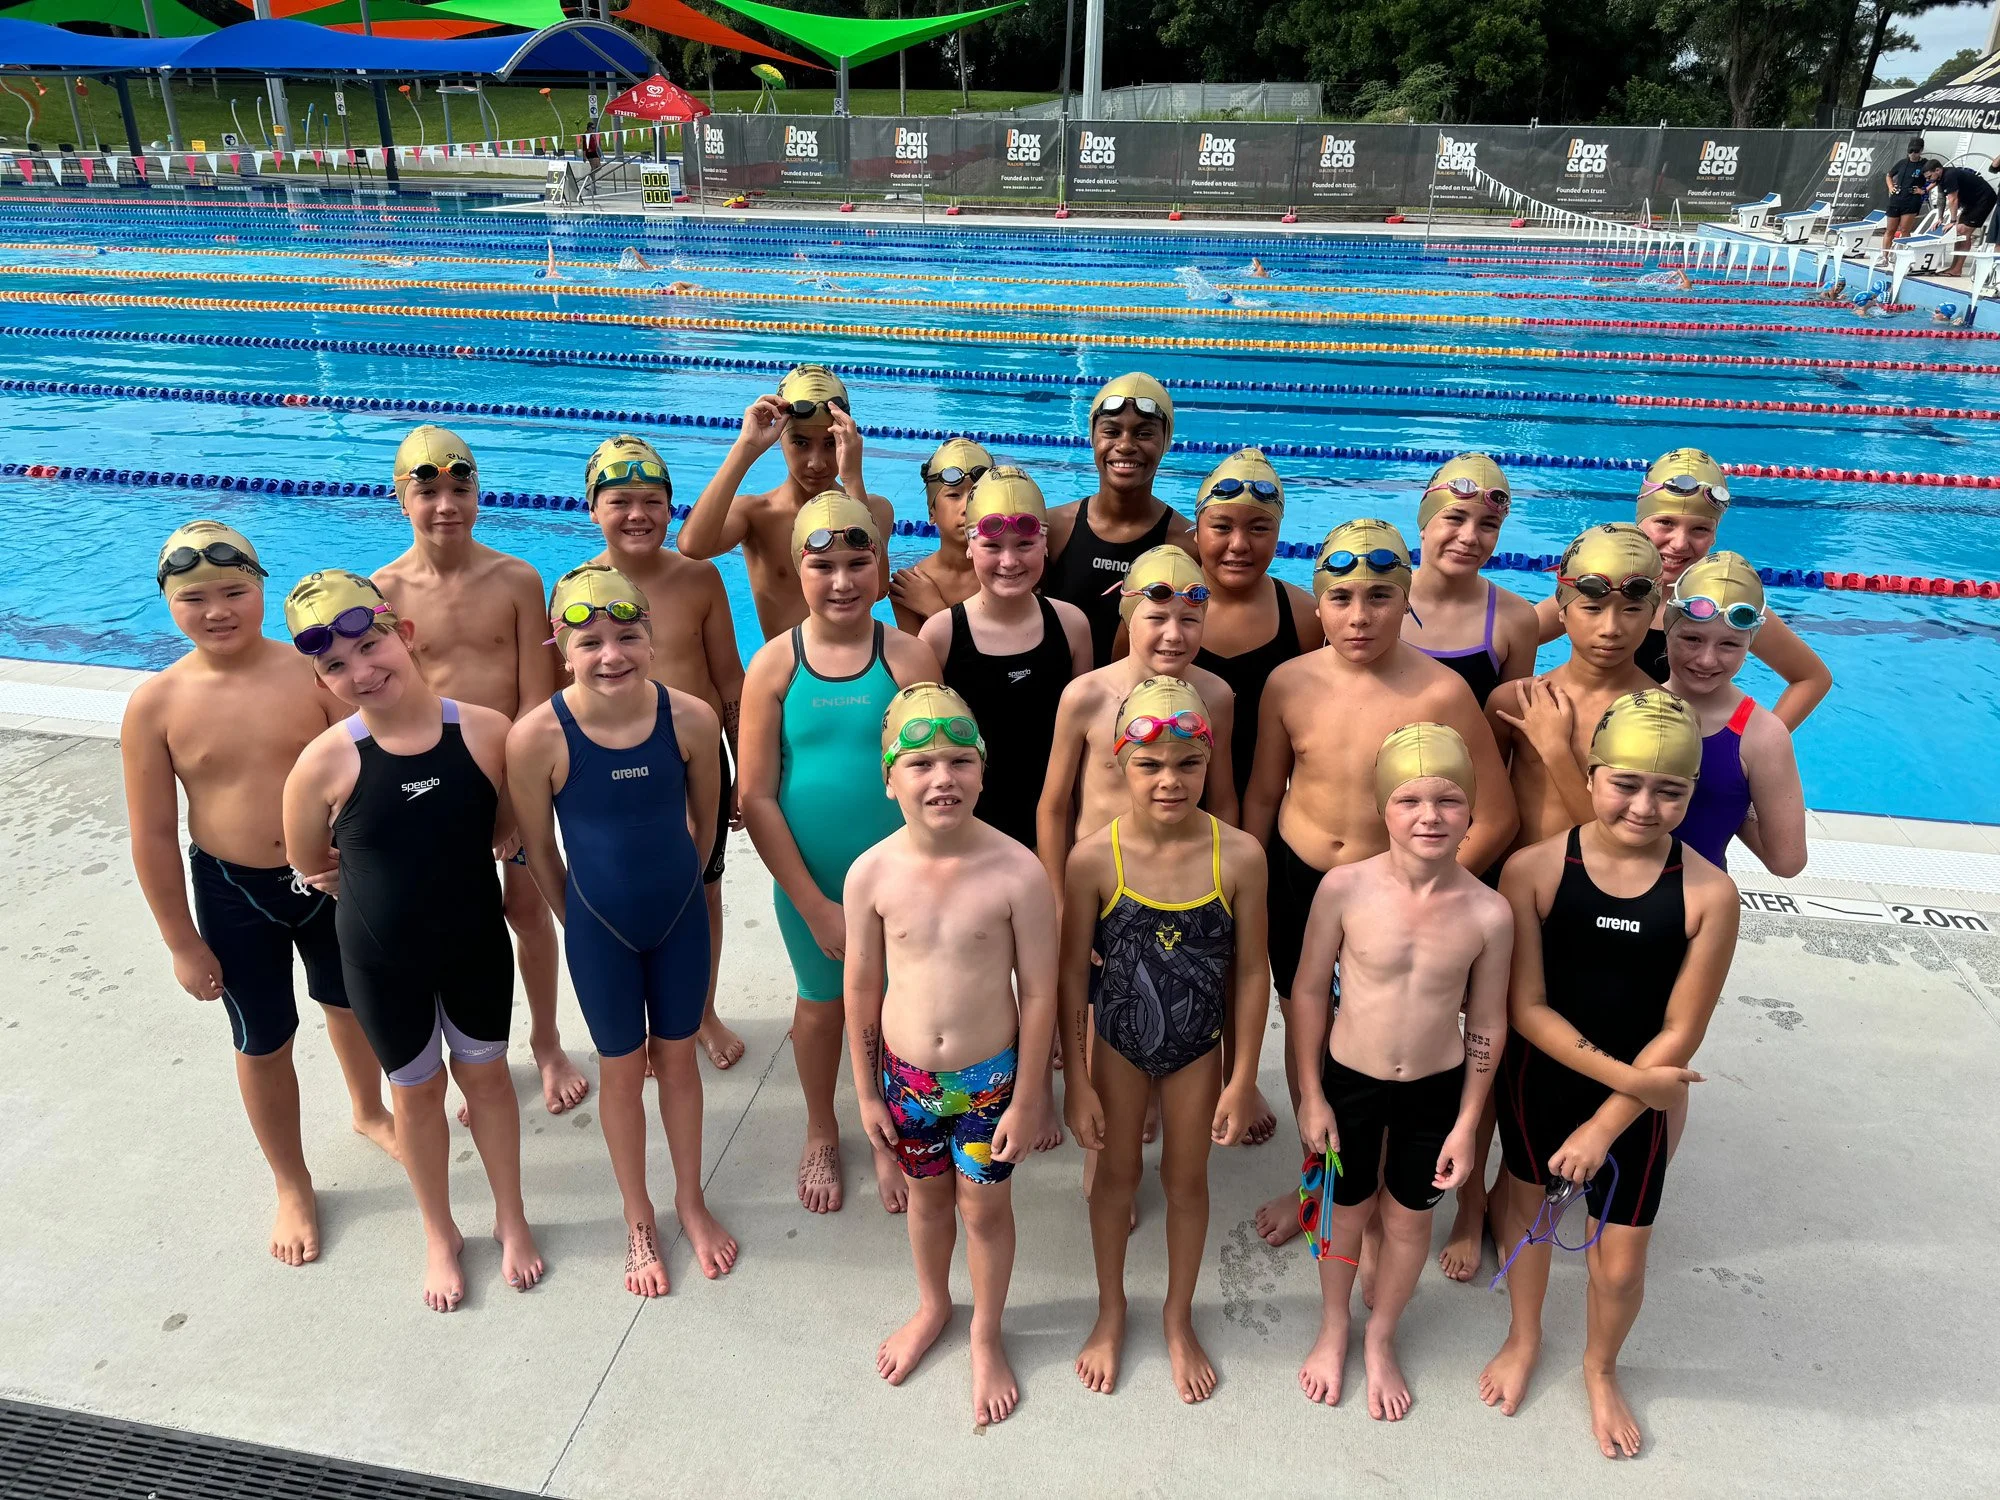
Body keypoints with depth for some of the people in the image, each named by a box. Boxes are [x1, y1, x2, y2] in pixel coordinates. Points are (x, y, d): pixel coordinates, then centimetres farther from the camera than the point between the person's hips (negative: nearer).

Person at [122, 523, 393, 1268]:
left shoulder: (314, 672, -15)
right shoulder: (156, 703, -14)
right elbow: (153, 836, -8)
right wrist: (183, 943, -5)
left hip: (332, 876, 1)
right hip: (233, 894, 0)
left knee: (352, 1004, 23)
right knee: (263, 1043, 15)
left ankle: (369, 1112, 53)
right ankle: (292, 1184, 38)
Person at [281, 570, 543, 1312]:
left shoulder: (486, 731, -19)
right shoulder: (326, 762, -21)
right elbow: (308, 865, -4)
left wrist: (438, 855, -4)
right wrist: (386, 880, 0)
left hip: (477, 942, 1)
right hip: (381, 958, 0)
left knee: (486, 1074, 19)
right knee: (416, 1090, 19)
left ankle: (511, 1219, 43)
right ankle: (440, 1235, 43)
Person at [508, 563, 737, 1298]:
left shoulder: (692, 719, -20)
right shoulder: (536, 737, -24)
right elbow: (537, 848, -7)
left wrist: (675, 885, 12)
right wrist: (576, 920, 5)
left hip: (681, 914, 1)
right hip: (599, 928, -1)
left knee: (677, 1056, 18)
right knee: (621, 1067, 16)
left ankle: (691, 1200, 41)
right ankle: (639, 1221, 38)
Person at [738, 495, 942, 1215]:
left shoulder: (909, 657, -10)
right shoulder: (775, 664, -10)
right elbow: (756, 797, -10)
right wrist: (815, 905, -11)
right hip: (808, 880, 1)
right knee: (821, 1004, 20)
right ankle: (822, 1136, 47)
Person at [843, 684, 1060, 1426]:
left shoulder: (1017, 873, -23)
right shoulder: (871, 875, -16)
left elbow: (1038, 993, -13)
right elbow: (861, 989, -3)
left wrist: (1026, 1099, -8)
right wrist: (867, 1092, 3)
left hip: (990, 1076, -2)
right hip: (907, 1076, 2)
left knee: (984, 1205, 16)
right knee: (927, 1195, 24)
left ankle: (986, 1336, 44)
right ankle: (933, 1306, 53)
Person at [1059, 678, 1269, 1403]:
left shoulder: (1238, 855, -20)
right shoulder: (1094, 859, -21)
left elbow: (1251, 972, -10)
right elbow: (1073, 974, -12)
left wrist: (1243, 1077, -5)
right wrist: (1077, 1082, -8)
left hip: (1198, 1045, 1)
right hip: (1117, 1041, 0)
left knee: (1187, 1180, 19)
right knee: (1116, 1173, 20)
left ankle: (1179, 1317, 44)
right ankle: (1111, 1311, 45)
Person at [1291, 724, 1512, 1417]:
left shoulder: (1489, 913, -18)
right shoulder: (1345, 888, -21)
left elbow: (1487, 1022, -5)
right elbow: (1309, 991, -9)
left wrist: (1467, 1123, 0)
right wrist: (1310, 1094, -5)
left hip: (1437, 1090, 1)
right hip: (1349, 1080, -1)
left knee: (1409, 1218, 19)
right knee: (1347, 1210, 19)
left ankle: (1381, 1338, 46)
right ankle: (1333, 1328, 47)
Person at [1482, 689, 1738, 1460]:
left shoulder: (1709, 894, -18)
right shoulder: (1533, 868, -19)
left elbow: (1679, 1034, -13)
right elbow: (1527, 1007, -16)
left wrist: (1604, 1126, -12)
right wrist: (1625, 1074, -20)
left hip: (1635, 1102, 0)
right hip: (1538, 1079, 1)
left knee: (1620, 1266, 10)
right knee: (1523, 1201, 23)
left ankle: (1600, 1367, 46)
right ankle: (1523, 1338, 54)